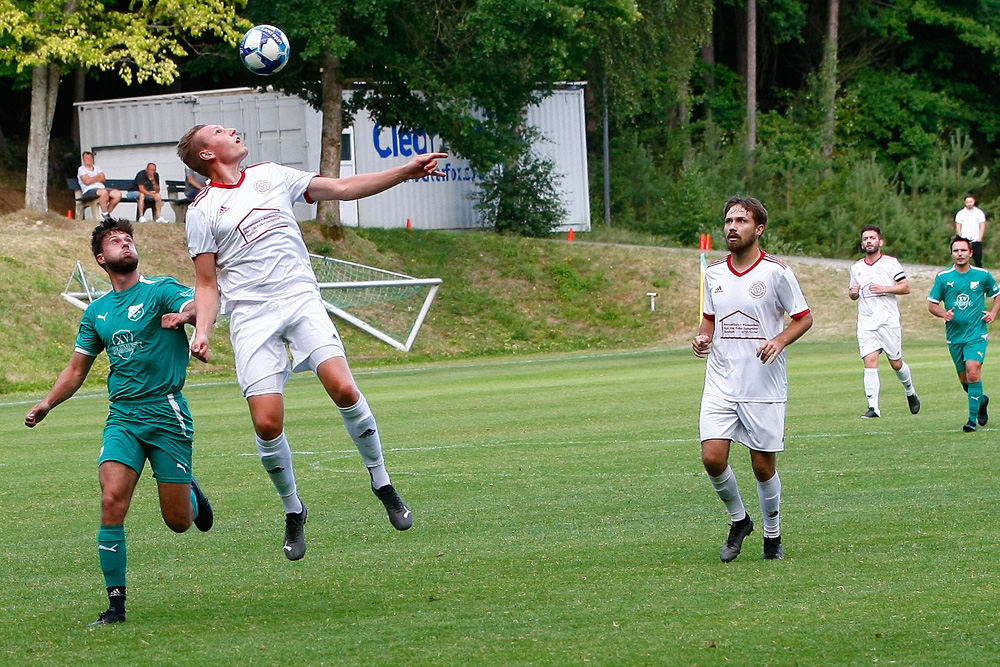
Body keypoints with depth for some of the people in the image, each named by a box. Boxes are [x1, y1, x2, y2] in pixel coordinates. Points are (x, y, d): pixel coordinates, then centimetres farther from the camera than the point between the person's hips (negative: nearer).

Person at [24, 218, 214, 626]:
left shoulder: (160, 291, -2)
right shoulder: (97, 312, 13)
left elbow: (198, 308, -21)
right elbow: (77, 368, 23)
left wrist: (185, 314, -43)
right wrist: (47, 403, 10)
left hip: (166, 412, -3)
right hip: (122, 417, 3)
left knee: (178, 522, 0)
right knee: (112, 501, -17)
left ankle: (190, 491, 38)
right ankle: (116, 602, -10)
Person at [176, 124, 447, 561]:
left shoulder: (270, 176, 14)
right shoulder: (203, 211, 4)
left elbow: (342, 188, 16)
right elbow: (207, 284, 6)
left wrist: (408, 171, 10)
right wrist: (202, 332, -12)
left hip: (301, 300, 2)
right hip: (251, 318, -2)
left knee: (343, 388, -19)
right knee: (267, 423, -12)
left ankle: (382, 483, 0)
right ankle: (293, 512, 11)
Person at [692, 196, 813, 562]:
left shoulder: (776, 272, -6)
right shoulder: (714, 273, 7)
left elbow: (804, 318, 0)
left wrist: (780, 340, -18)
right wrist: (702, 337, -1)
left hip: (765, 386, -3)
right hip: (720, 384, 3)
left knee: (763, 465, 2)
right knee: (712, 456, -11)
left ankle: (772, 535, 23)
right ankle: (738, 520, 14)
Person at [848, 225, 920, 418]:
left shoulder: (890, 263, 1)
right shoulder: (856, 267, 14)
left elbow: (905, 287, -3)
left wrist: (885, 289, -17)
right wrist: (853, 293, 0)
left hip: (889, 320, -3)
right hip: (866, 321, 3)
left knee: (896, 363, 5)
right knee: (870, 361, -11)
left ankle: (911, 394, 32)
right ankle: (873, 407, -15)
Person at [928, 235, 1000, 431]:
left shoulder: (983, 275, 0)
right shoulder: (943, 277, 0)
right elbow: (932, 304, 7)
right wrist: (943, 314, -14)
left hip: (976, 334, -2)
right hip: (954, 335, 2)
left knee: (973, 371, -20)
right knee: (964, 379, 9)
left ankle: (973, 418, -16)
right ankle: (981, 400, 40)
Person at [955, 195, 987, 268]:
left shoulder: (979, 213, 6)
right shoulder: (960, 213, 7)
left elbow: (982, 226, 5)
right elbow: (958, 227, 7)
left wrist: (980, 238, -5)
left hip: (976, 241, 0)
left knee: (978, 260, 0)